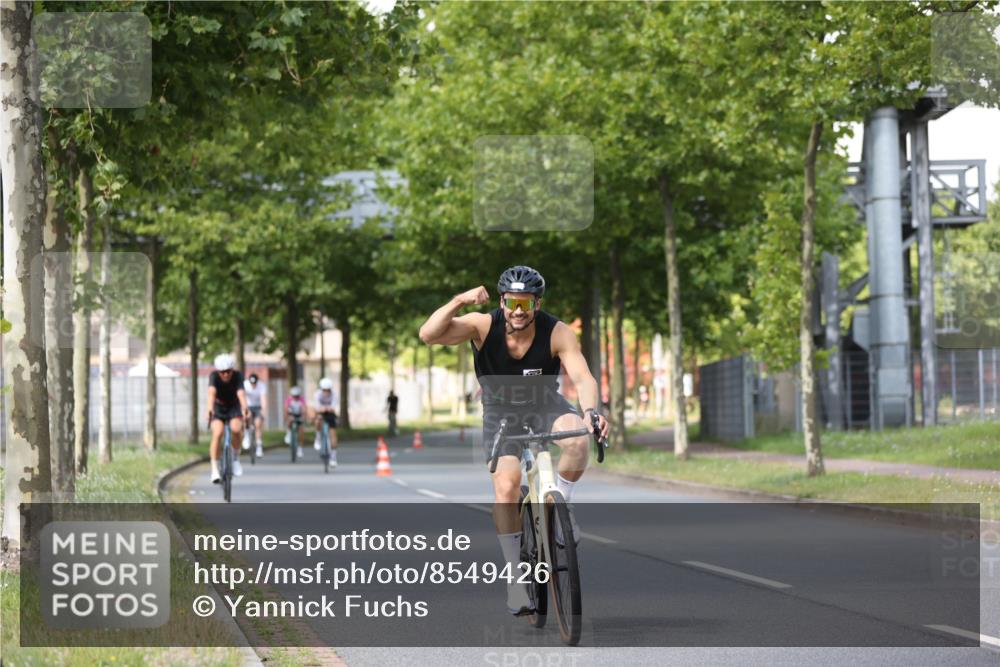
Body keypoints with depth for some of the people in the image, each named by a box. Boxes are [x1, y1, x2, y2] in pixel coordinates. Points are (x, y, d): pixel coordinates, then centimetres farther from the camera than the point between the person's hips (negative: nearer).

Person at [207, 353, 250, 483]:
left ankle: (235, 456, -2)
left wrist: (245, 407, -62)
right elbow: (212, 392, -42)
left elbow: (241, 393, -41)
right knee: (217, 434, -24)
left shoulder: (238, 376, -23)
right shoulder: (214, 376, -23)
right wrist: (210, 408, -61)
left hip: (234, 408, 0)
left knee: (236, 429, -29)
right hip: (218, 409, 0)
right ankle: (214, 469, -18)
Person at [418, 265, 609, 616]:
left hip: (545, 406, 0)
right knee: (506, 487, -21)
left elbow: (582, 377, -32)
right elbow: (429, 335, -32)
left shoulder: (557, 333, -22)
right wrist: (459, 301, -46)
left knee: (577, 439, -33)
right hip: (501, 412, 0)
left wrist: (590, 411, -52)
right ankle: (516, 576, -10)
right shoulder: (484, 325, -22)